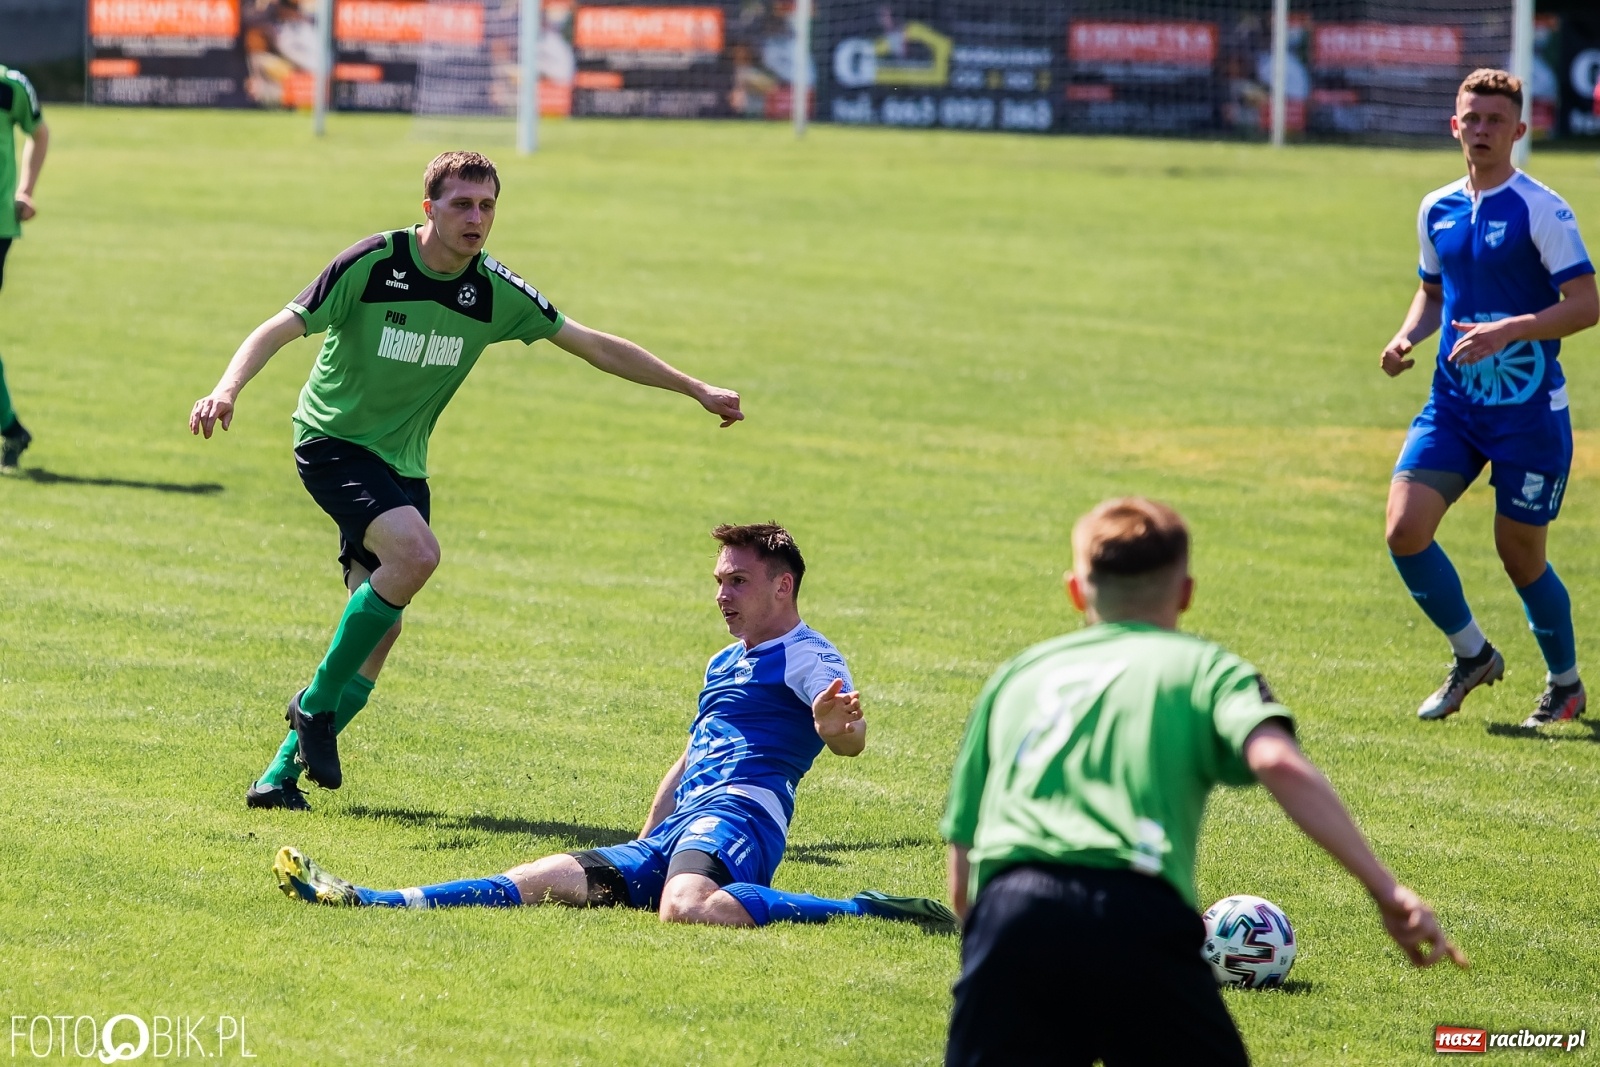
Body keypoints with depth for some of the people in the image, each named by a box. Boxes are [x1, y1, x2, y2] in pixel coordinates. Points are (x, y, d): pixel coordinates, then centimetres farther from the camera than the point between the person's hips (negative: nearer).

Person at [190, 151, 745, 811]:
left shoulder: (495, 293, -4)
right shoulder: (372, 263, -16)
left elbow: (597, 346, 5)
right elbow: (280, 329, -17)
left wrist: (698, 391, 7)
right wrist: (228, 388, -36)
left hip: (402, 463, 5)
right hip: (333, 442, -5)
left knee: (381, 626, -3)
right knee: (415, 553, -29)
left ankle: (283, 770, 7)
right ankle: (317, 702, -14)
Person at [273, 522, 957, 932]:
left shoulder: (805, 656, 1)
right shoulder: (725, 664, 32)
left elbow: (850, 740, -18)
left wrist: (837, 725, -42)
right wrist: (644, 843, 31)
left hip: (736, 814, -9)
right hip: (681, 827, 9)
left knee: (686, 908, -41)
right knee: (544, 879, 0)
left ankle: (863, 912, -37)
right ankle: (363, 902, -7)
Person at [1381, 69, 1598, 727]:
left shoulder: (1542, 210, -11)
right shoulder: (1437, 210, 7)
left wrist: (1510, 330, -28)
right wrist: (1407, 338, 1)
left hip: (1529, 410, -5)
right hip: (1453, 402, 5)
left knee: (1520, 556, 3)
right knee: (1404, 530, -11)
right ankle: (1472, 656, 11)